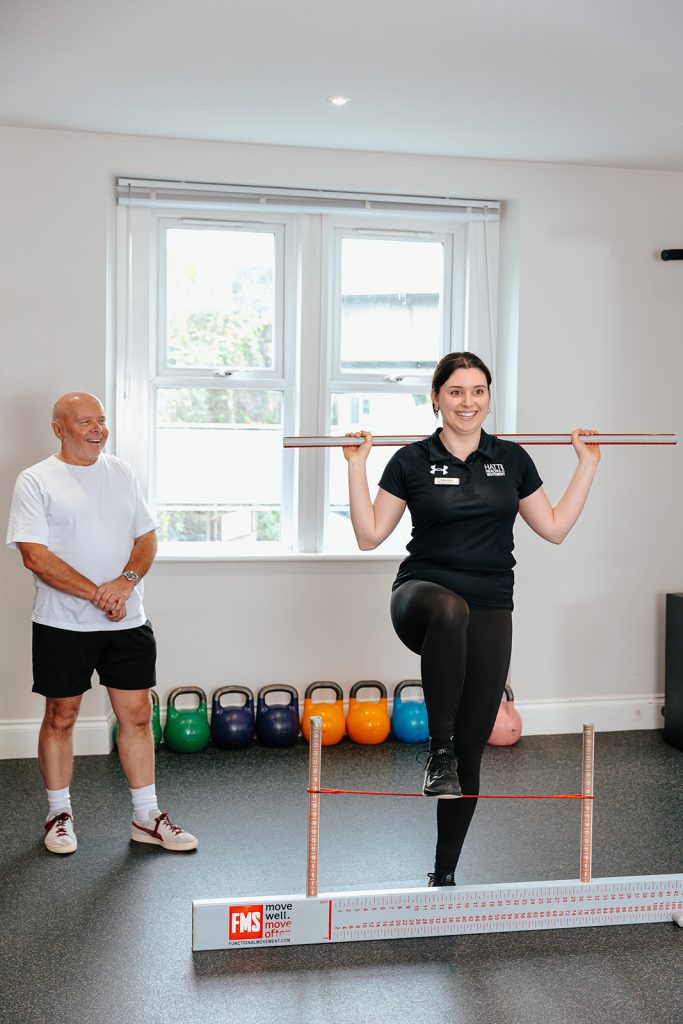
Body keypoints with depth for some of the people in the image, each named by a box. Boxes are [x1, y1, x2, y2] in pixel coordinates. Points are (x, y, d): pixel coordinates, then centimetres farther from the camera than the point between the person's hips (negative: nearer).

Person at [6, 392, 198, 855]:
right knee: (61, 717, 9)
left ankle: (147, 817, 18)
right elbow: (35, 556, -13)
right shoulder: (36, 481, -5)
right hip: (64, 624, -4)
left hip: (127, 622, 4)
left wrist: (125, 581, -12)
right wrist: (97, 595, -17)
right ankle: (60, 814, 27)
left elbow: (148, 538, 8)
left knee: (137, 715, 7)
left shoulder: (121, 473, 10)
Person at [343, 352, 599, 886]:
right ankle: (438, 748, -29)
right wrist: (357, 465, -7)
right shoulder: (412, 461, 0)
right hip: (423, 596, -2)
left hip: (489, 615, 3)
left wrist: (589, 463, 9)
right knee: (450, 609, -43)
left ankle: (445, 873, 24)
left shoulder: (512, 459, 7)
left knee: (471, 753, 5)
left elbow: (555, 527, 11)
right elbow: (370, 535, -1)